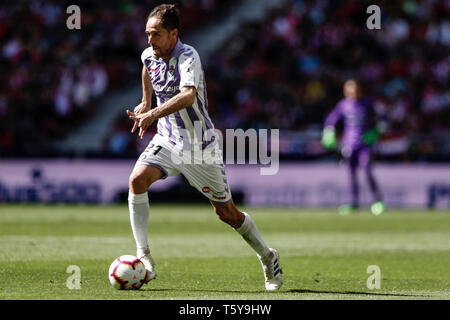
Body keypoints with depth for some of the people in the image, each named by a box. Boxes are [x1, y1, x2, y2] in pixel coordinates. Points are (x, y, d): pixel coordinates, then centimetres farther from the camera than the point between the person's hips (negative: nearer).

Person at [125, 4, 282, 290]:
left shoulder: (188, 57, -24)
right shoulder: (149, 56, -3)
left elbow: (188, 95, -44)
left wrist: (154, 114, -56)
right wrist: (146, 103, 26)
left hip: (199, 145, -5)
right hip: (167, 140, 5)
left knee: (227, 213, 4)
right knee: (137, 179, -23)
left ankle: (268, 257, 28)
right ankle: (144, 258, -20)